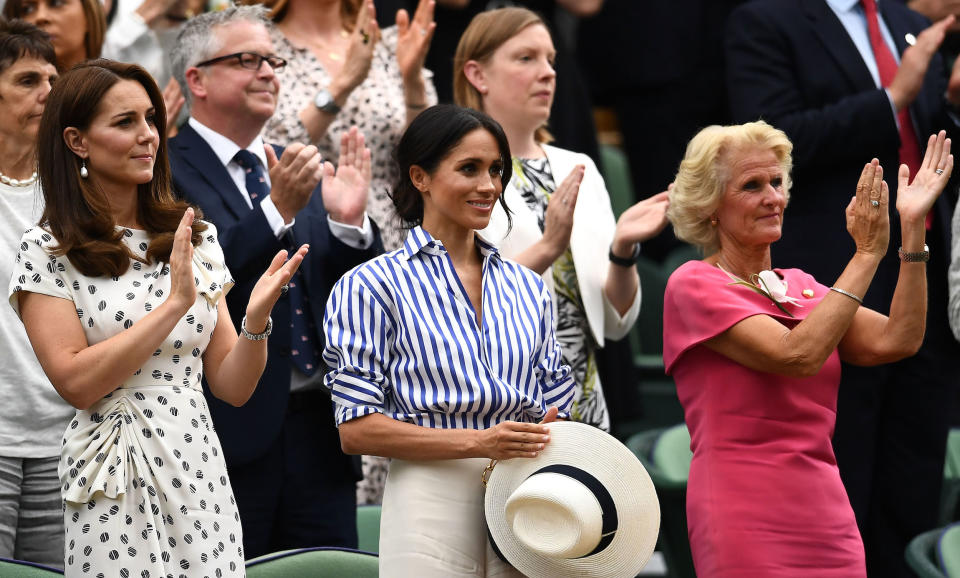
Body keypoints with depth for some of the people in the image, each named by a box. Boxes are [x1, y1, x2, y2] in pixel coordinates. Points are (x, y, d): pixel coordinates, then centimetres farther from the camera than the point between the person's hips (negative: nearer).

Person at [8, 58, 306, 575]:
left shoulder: (194, 238, 9)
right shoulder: (47, 252, -3)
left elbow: (232, 387, 8)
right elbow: (76, 383, -14)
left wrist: (256, 317, -12)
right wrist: (175, 303, -16)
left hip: (199, 471, 4)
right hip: (115, 491, -4)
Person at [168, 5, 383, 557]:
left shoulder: (298, 171, 16)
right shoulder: (168, 171, -5)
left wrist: (350, 220, -6)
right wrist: (278, 210, -25)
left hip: (317, 428, 6)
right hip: (228, 430, -6)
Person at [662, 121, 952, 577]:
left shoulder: (800, 287, 15)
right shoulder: (694, 285, -4)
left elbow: (895, 342, 0)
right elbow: (797, 355, -18)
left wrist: (912, 228, -3)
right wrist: (867, 254, -13)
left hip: (825, 518, 6)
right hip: (745, 521, -6)